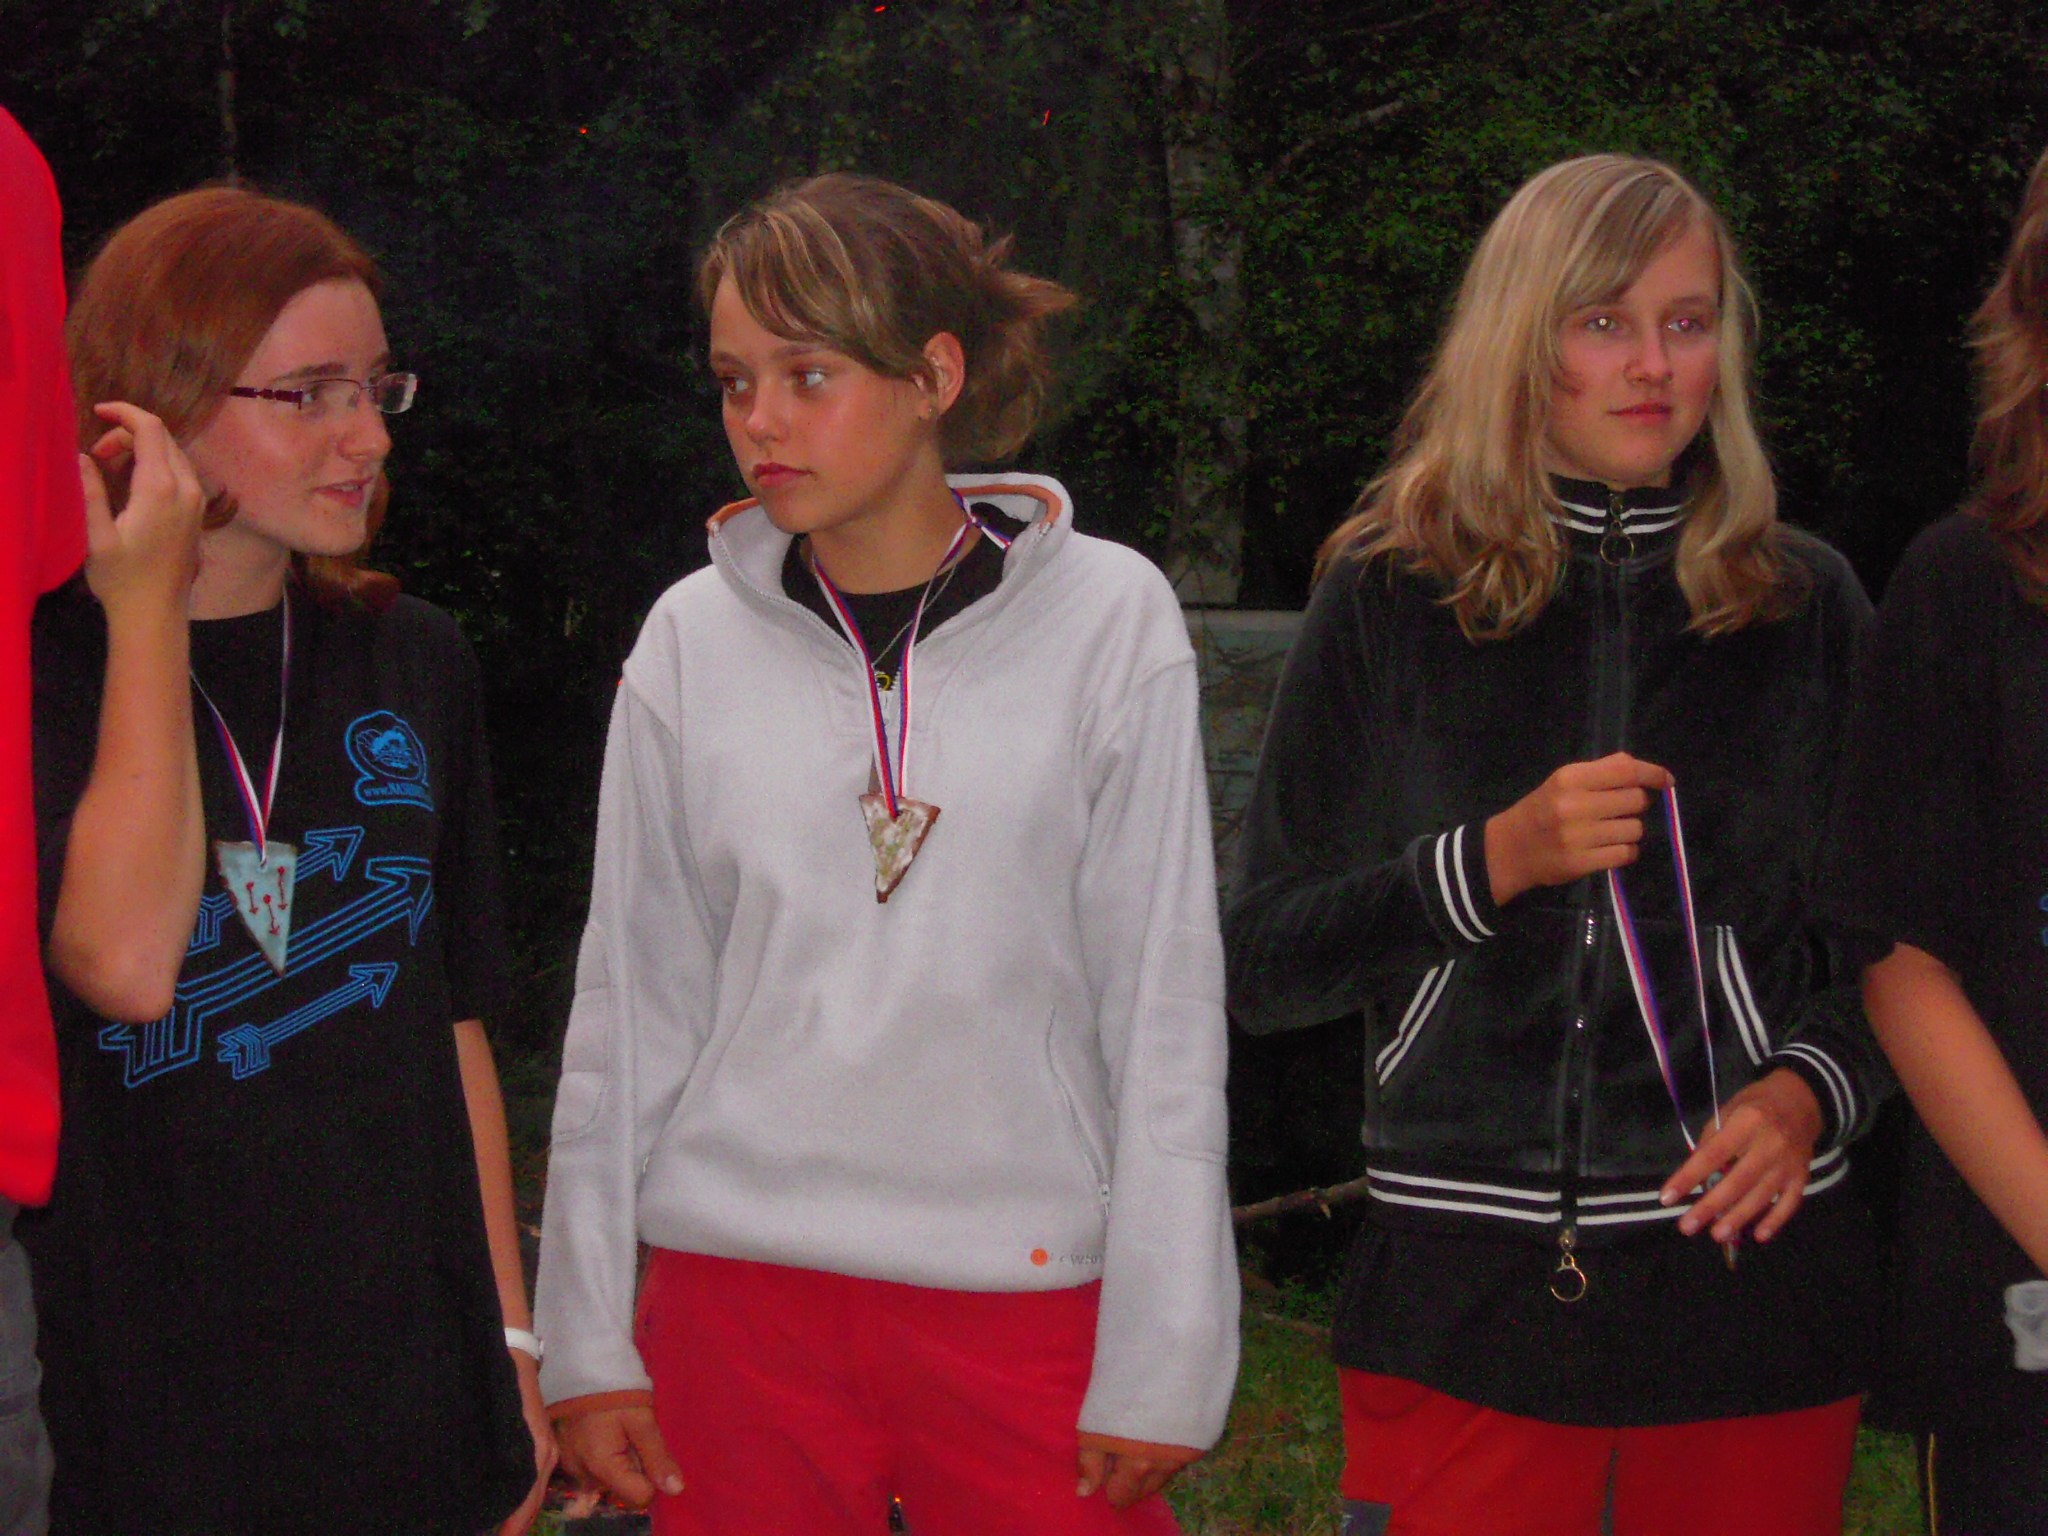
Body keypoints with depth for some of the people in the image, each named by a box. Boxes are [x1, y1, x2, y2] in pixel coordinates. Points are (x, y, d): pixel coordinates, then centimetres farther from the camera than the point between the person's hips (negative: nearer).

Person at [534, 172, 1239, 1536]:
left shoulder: (1108, 619, -2)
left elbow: (1166, 1002, -1)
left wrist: (1160, 1358, -4)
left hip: (1029, 1287, -2)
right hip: (739, 1288, 2)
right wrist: (588, 1336, 7)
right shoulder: (695, 640, 4)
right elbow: (630, 1001, 9)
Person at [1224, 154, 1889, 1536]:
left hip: (1753, 1272, 1)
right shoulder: (1393, 600, 2)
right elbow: (1261, 965, 1)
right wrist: (1493, 862, -13)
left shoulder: (1807, 604, 6)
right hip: (1461, 1299, -1)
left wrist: (1813, 1087, -7)